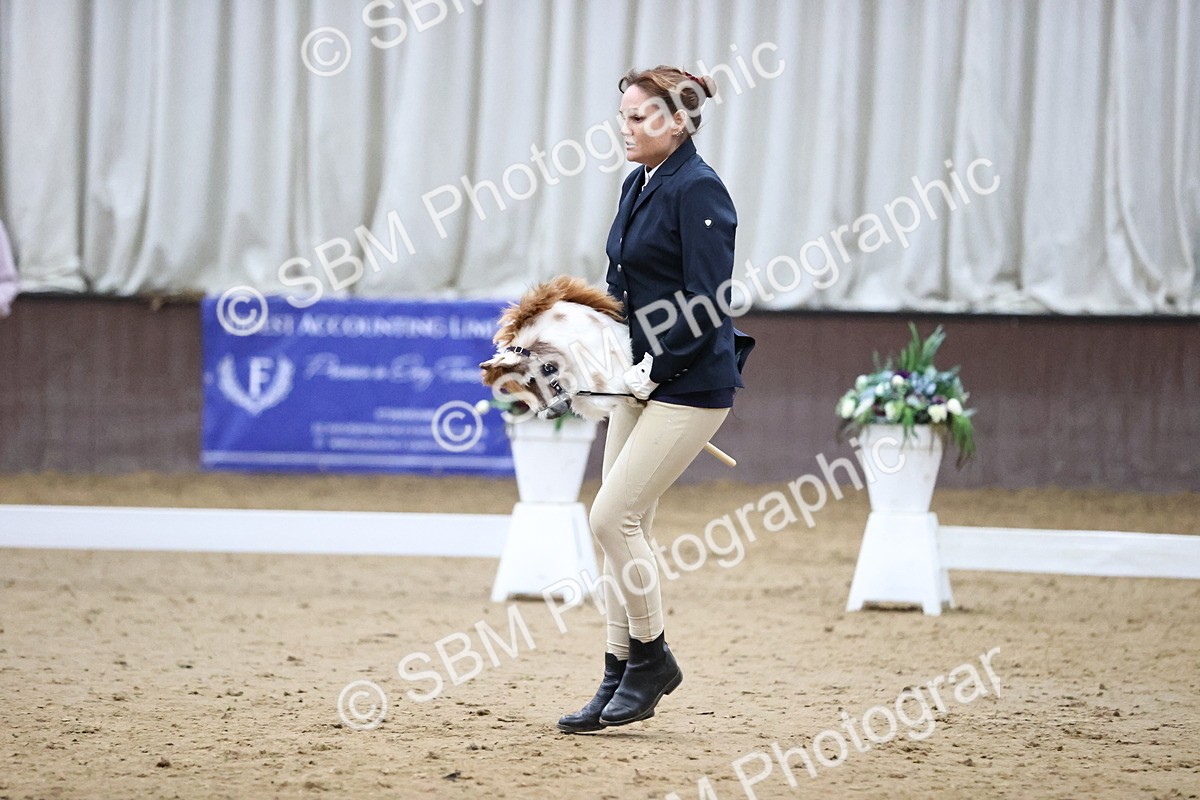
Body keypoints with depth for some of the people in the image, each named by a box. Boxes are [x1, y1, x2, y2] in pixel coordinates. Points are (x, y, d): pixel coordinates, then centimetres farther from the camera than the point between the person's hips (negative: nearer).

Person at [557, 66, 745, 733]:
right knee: (626, 527, 8)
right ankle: (622, 679, 13)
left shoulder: (697, 190, -16)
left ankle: (652, 657, 6)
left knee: (613, 518, -11)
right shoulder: (640, 185, 11)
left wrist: (655, 370, -17)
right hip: (641, 378, 9)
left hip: (690, 384, -9)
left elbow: (708, 304, -20)